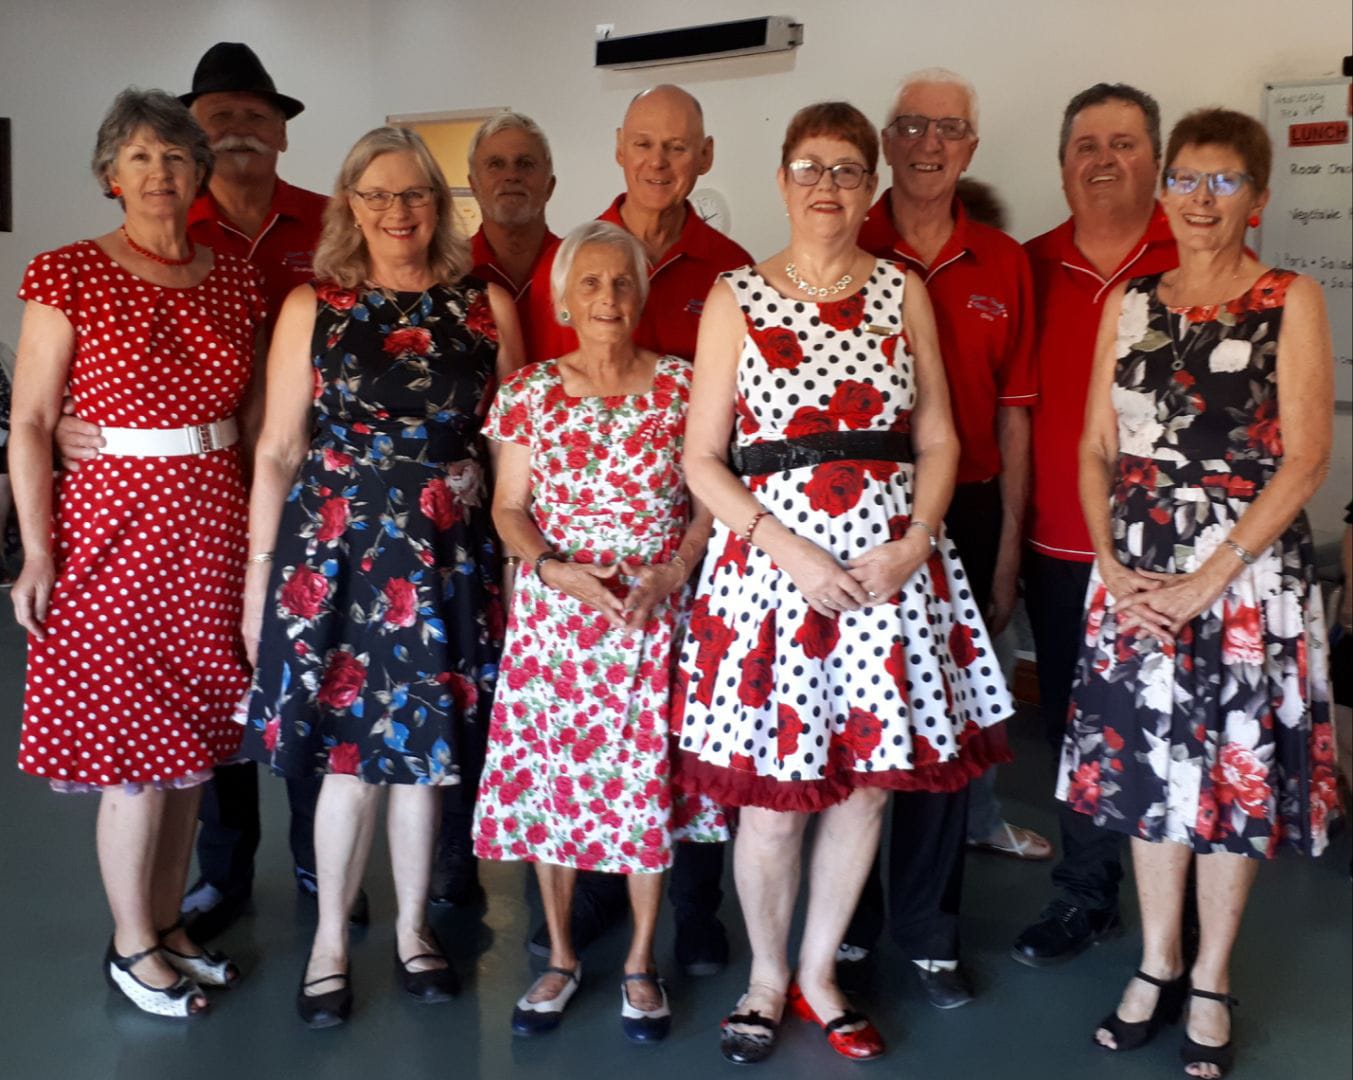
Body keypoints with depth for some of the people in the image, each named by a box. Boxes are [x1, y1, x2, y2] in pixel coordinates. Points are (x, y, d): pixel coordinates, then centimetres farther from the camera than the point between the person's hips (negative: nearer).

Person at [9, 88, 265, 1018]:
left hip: (215, 525, 4)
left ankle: (168, 923, 27)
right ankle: (132, 945, 18)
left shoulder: (235, 280, 7)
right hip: (115, 516, -4)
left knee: (191, 747, 11)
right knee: (135, 748, 0)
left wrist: (265, 533, 7)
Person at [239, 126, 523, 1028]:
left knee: (424, 745, 9)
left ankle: (413, 927, 28)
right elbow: (278, 452, 2)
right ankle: (331, 938, 21)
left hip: (450, 554, 2)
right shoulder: (312, 307, 2)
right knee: (349, 748, 2)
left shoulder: (487, 306, 4)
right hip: (334, 545, -1)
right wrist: (259, 573, 0)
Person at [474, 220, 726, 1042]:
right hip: (553, 612, 1)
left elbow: (707, 502, 2)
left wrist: (668, 577, -12)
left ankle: (641, 963, 22)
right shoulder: (530, 391, 3)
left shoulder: (682, 386, 0)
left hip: (655, 614, -1)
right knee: (549, 776, 6)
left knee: (649, 779, 3)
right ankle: (561, 956, 26)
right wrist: (554, 567, -13)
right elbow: (509, 506, 4)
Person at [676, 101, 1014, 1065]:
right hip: (770, 556, -2)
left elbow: (938, 440, 8)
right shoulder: (737, 298, 2)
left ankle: (819, 974, 28)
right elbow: (703, 459, 0)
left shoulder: (903, 292, 8)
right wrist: (789, 549, -12)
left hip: (891, 561, 2)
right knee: (772, 792, 2)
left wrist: (913, 545, -9)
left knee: (868, 782, 8)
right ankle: (768, 976, 26)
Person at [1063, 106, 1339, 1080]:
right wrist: (1112, 566, -7)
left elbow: (1306, 458, -10)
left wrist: (1209, 581, -16)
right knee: (1148, 761, 11)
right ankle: (1158, 965, 28)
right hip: (1136, 573, 3)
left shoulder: (1291, 301, -3)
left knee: (1234, 770, 6)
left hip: (1251, 571, -3)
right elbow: (1097, 450, 7)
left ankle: (1212, 983, 24)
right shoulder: (1130, 304, 8)